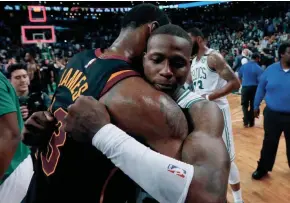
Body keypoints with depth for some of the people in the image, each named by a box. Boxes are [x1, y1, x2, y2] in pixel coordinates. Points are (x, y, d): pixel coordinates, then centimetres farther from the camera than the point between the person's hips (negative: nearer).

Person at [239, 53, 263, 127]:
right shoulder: (259, 68, -9)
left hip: (245, 87, 2)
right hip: (254, 88, -2)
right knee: (253, 106, 12)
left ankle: (246, 121, 3)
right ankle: (251, 122, 20)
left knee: (245, 105, 14)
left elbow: (239, 77, 14)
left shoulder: (243, 66, 3)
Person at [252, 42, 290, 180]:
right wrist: (256, 105, 8)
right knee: (269, 142, 13)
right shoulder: (270, 69, -4)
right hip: (272, 114, 0)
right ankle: (263, 168, 29)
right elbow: (261, 88, 4)